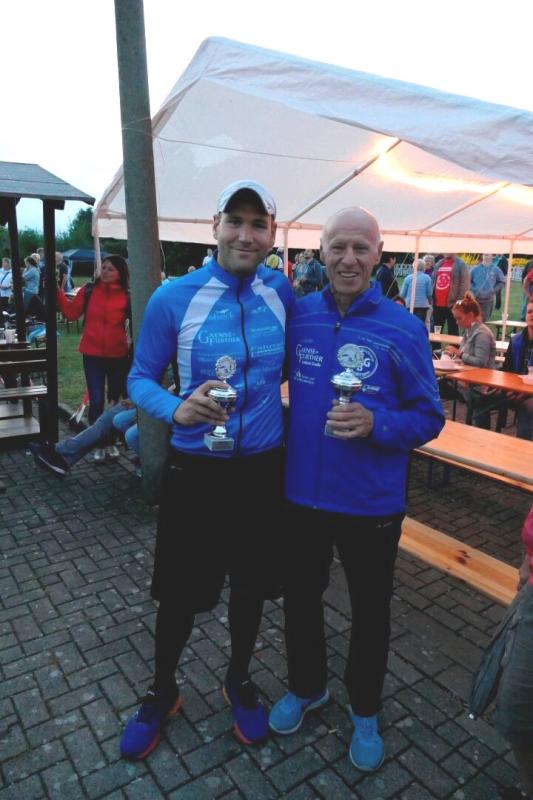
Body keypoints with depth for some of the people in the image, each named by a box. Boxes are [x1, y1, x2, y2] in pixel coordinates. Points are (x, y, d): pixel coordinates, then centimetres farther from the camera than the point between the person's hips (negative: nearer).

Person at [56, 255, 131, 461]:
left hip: (118, 355, 0)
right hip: (92, 354, 0)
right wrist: (58, 291, -9)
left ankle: (111, 442, 28)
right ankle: (98, 444, 14)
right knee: (96, 401, -1)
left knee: (116, 399, 12)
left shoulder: (126, 296, -3)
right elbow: (71, 313, -1)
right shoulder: (89, 290, 0)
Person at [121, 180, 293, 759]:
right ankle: (162, 693, 42)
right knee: (180, 594, 13)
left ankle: (238, 680, 47)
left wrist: (291, 422, 0)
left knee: (250, 586, 19)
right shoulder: (173, 298, -12)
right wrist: (177, 409, -26)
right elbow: (139, 378, -6)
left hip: (264, 468, 3)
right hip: (196, 471, -2)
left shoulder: (281, 292, -2)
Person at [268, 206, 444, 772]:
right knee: (300, 598, 21)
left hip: (371, 504, -2)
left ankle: (364, 712, 46)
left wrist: (375, 424, -25)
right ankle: (305, 688, 50)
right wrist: (284, 432, -4)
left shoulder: (404, 329, -12)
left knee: (370, 610, 18)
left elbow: (428, 417, -8)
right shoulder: (298, 316, -4)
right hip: (301, 494, 3)